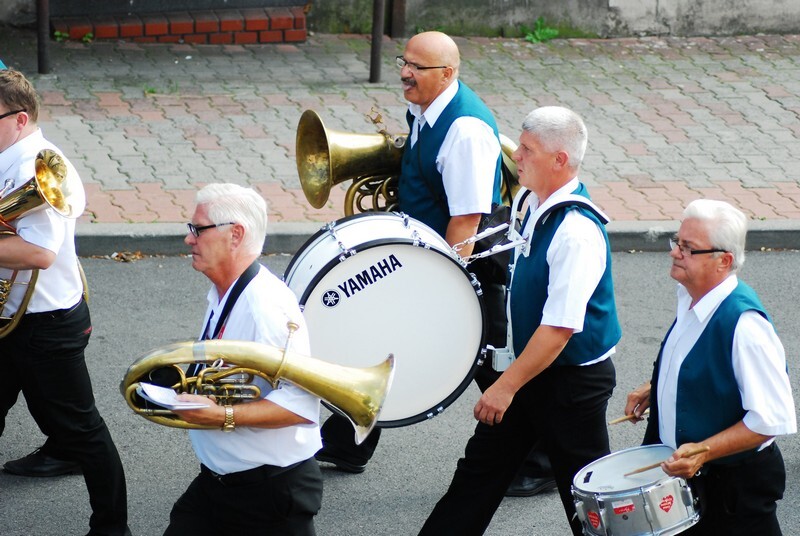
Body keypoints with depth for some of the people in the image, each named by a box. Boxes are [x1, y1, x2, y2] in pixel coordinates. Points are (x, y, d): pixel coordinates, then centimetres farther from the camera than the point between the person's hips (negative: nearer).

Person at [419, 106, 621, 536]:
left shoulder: (577, 233, -28)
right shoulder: (539, 206, 2)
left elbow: (560, 328, -29)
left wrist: (507, 385, -24)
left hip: (572, 381, -9)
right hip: (531, 366, 9)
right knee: (481, 469, 16)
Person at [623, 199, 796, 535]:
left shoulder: (744, 324, -27)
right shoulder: (690, 298, -1)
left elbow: (773, 418, -28)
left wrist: (703, 451, -31)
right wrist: (654, 389, 9)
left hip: (733, 489, -8)